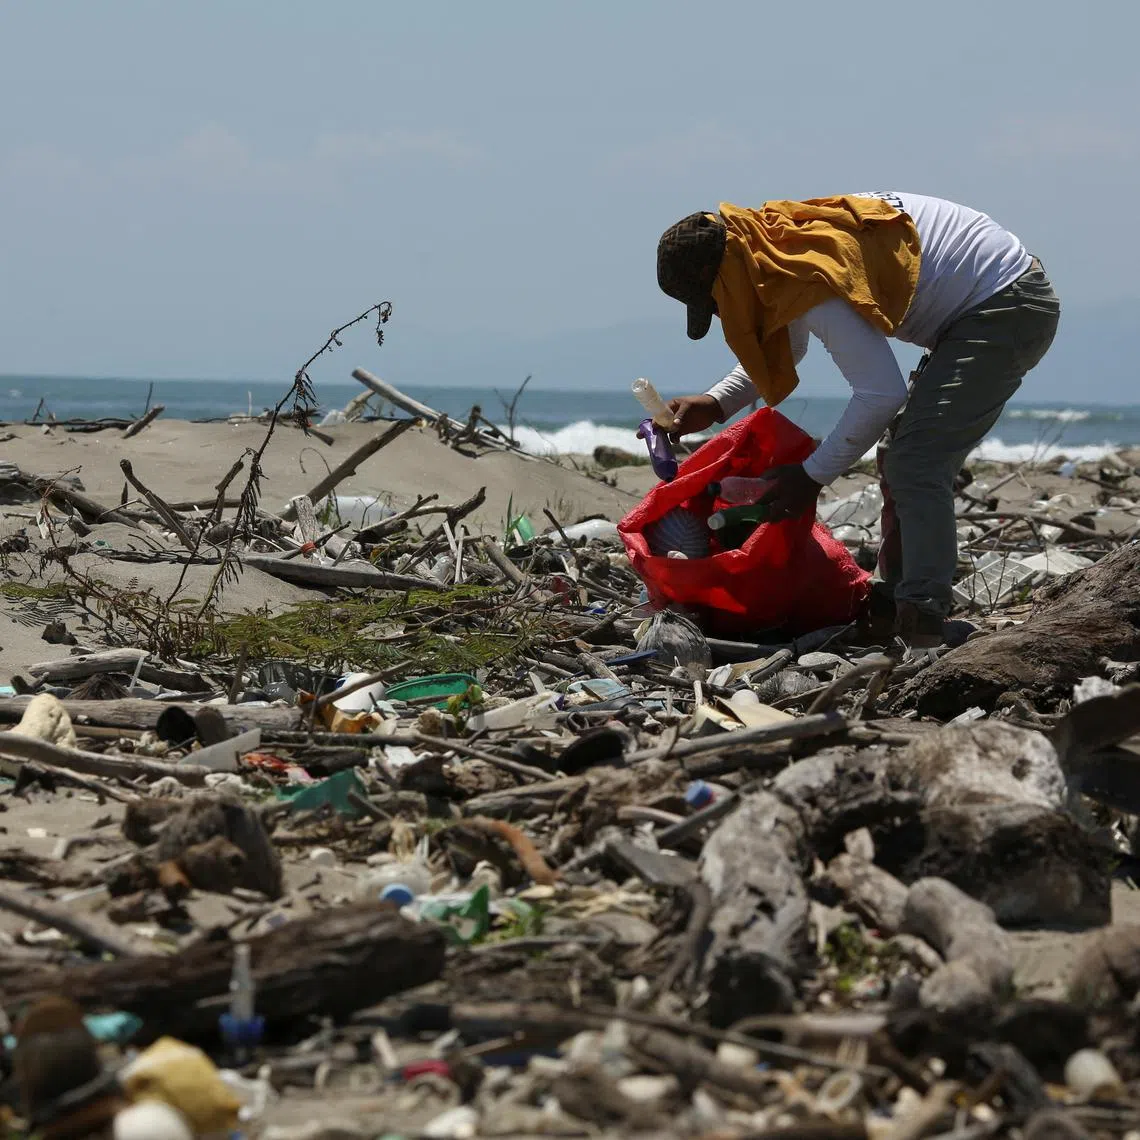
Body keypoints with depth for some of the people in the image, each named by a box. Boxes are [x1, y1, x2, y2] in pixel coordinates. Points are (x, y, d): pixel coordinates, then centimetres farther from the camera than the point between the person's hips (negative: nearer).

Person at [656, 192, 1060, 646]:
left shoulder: (815, 280, -28)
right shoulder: (780, 239, 2)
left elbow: (881, 393, -27)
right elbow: (782, 353, 19)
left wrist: (813, 475, -16)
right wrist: (713, 405, 5)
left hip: (1010, 308, -11)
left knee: (915, 464, -17)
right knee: (902, 457, 15)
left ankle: (920, 631, -18)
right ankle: (896, 604, 21)